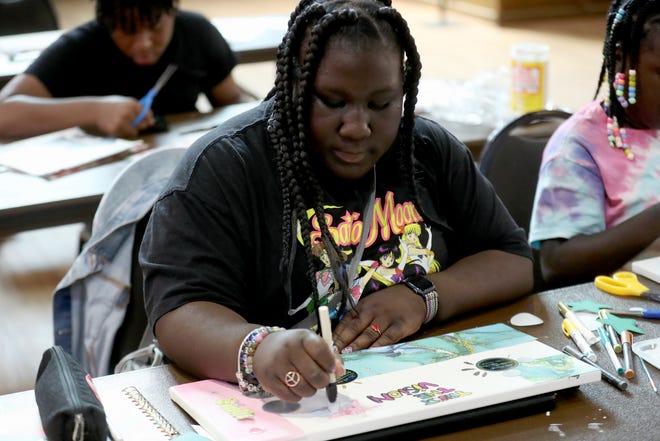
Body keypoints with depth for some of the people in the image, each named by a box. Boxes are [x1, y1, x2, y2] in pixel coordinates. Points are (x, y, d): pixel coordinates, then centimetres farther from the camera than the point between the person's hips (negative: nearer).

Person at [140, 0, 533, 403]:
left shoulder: (435, 152, 6)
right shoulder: (221, 169, -9)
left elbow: (515, 262, 9)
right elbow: (180, 314, -18)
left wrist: (424, 296, -10)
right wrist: (257, 349, -40)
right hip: (286, 405, -3)